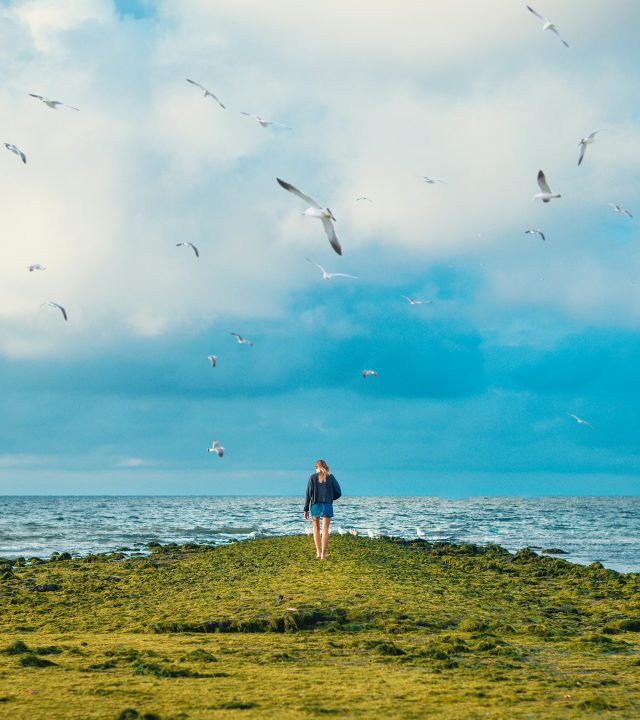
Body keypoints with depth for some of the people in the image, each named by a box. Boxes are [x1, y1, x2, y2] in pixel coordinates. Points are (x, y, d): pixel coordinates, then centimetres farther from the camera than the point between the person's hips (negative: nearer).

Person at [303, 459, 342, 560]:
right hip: (327, 506, 0)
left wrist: (306, 510, -1)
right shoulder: (331, 477, 3)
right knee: (325, 530, 0)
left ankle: (318, 552, 6)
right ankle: (323, 554, -6)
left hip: (315, 505, 0)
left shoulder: (313, 477, 0)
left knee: (316, 529, 16)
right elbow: (338, 492, 2)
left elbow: (308, 494, -4)